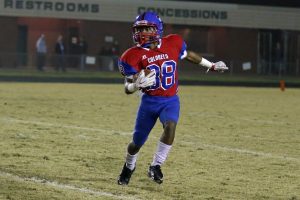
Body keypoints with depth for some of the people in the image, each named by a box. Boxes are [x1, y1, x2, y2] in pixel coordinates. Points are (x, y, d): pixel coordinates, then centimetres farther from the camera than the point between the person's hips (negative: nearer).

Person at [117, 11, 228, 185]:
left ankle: (156, 166, -18)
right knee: (137, 142, 9)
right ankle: (129, 167, 41)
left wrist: (211, 66, 26)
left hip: (170, 100, 0)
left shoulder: (172, 44, -5)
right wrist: (136, 85, -34)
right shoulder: (134, 56, -11)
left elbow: (188, 55, 17)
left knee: (170, 126, -30)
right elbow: (128, 89, -10)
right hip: (149, 101, 0)